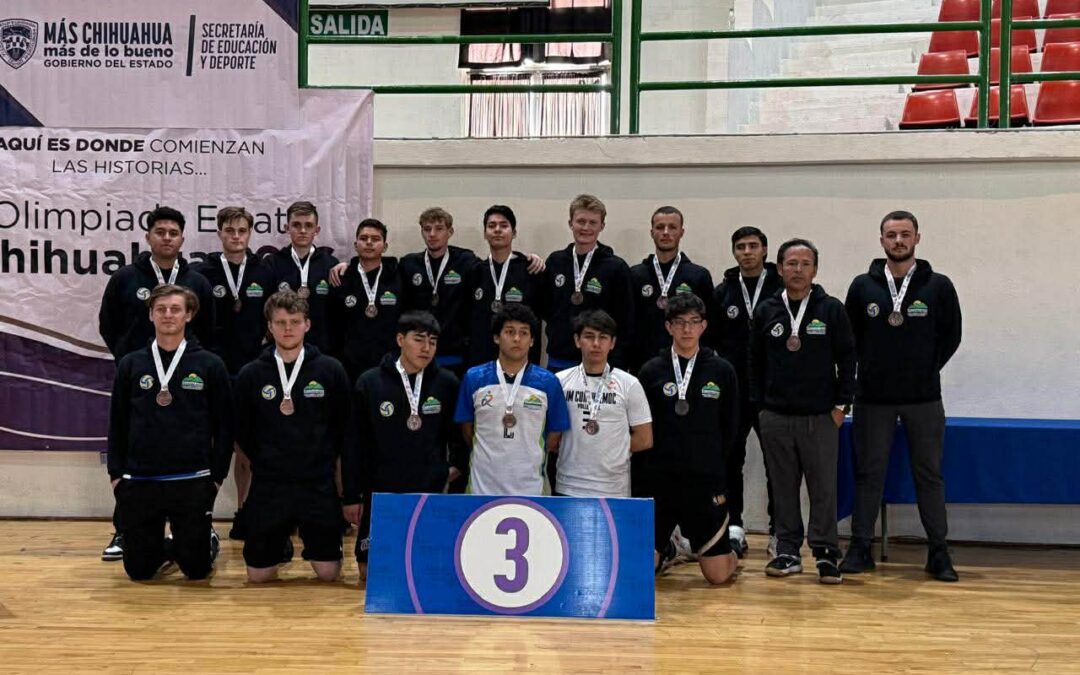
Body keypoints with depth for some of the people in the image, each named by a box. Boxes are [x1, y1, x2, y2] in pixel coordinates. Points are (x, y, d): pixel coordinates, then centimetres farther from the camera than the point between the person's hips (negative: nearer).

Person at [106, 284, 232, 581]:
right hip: (138, 482, 2)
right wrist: (116, 473, 5)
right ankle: (162, 550, 37)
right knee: (139, 570, 6)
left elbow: (223, 426, 3)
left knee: (197, 570, 3)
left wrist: (218, 476, 0)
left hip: (192, 483, -2)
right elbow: (117, 424, 10)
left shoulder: (210, 365, 0)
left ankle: (208, 544, 35)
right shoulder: (131, 364, 6)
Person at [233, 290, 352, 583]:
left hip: (319, 485, 0)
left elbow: (345, 427, 5)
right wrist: (265, 463, 6)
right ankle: (282, 540, 36)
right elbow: (243, 431, 7)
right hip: (268, 487, 1)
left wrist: (325, 462, 4)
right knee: (259, 576, 4)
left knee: (328, 574, 0)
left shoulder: (330, 370, -3)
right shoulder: (251, 375, -1)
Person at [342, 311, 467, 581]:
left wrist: (459, 465, 8)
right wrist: (351, 496, 0)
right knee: (371, 571, 5)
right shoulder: (369, 383, -5)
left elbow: (460, 431, 15)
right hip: (380, 494, 0)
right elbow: (354, 445, 0)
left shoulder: (448, 384, -3)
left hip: (431, 496, 0)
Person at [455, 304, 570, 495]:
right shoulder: (474, 378, 0)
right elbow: (467, 430, 8)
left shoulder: (548, 383, -1)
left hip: (530, 487, 0)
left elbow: (554, 437, 5)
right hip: (483, 486, 0)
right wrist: (490, 456, 9)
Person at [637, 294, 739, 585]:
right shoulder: (651, 371, 0)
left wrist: (709, 463, 9)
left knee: (718, 575, 1)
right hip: (659, 482, 0)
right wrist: (657, 461, 3)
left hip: (707, 483, 0)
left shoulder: (722, 371, 1)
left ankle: (733, 544, 34)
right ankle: (665, 551, 31)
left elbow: (729, 428, 8)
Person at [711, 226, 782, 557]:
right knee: (730, 460, 3)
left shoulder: (782, 289, 0)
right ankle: (734, 527, 11)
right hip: (732, 392, 2)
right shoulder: (723, 293, 9)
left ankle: (779, 531, 11)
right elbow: (710, 339, 11)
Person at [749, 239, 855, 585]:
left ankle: (826, 554, 7)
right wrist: (759, 403, 6)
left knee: (824, 488, -1)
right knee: (783, 487, 8)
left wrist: (841, 404, -2)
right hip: (776, 417, 2)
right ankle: (787, 551, 16)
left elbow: (847, 359, 2)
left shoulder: (832, 309, 1)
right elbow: (755, 361, 11)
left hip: (820, 417, -2)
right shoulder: (766, 311, 7)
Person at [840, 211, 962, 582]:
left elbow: (950, 336, 6)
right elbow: (850, 337, 8)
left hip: (923, 398, 0)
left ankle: (938, 552, 14)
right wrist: (871, 370, 3)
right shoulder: (863, 286, 2)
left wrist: (925, 370, 2)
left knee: (929, 474, 6)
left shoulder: (938, 286, 0)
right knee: (869, 472, 6)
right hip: (873, 398, 1)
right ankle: (860, 547, 14)